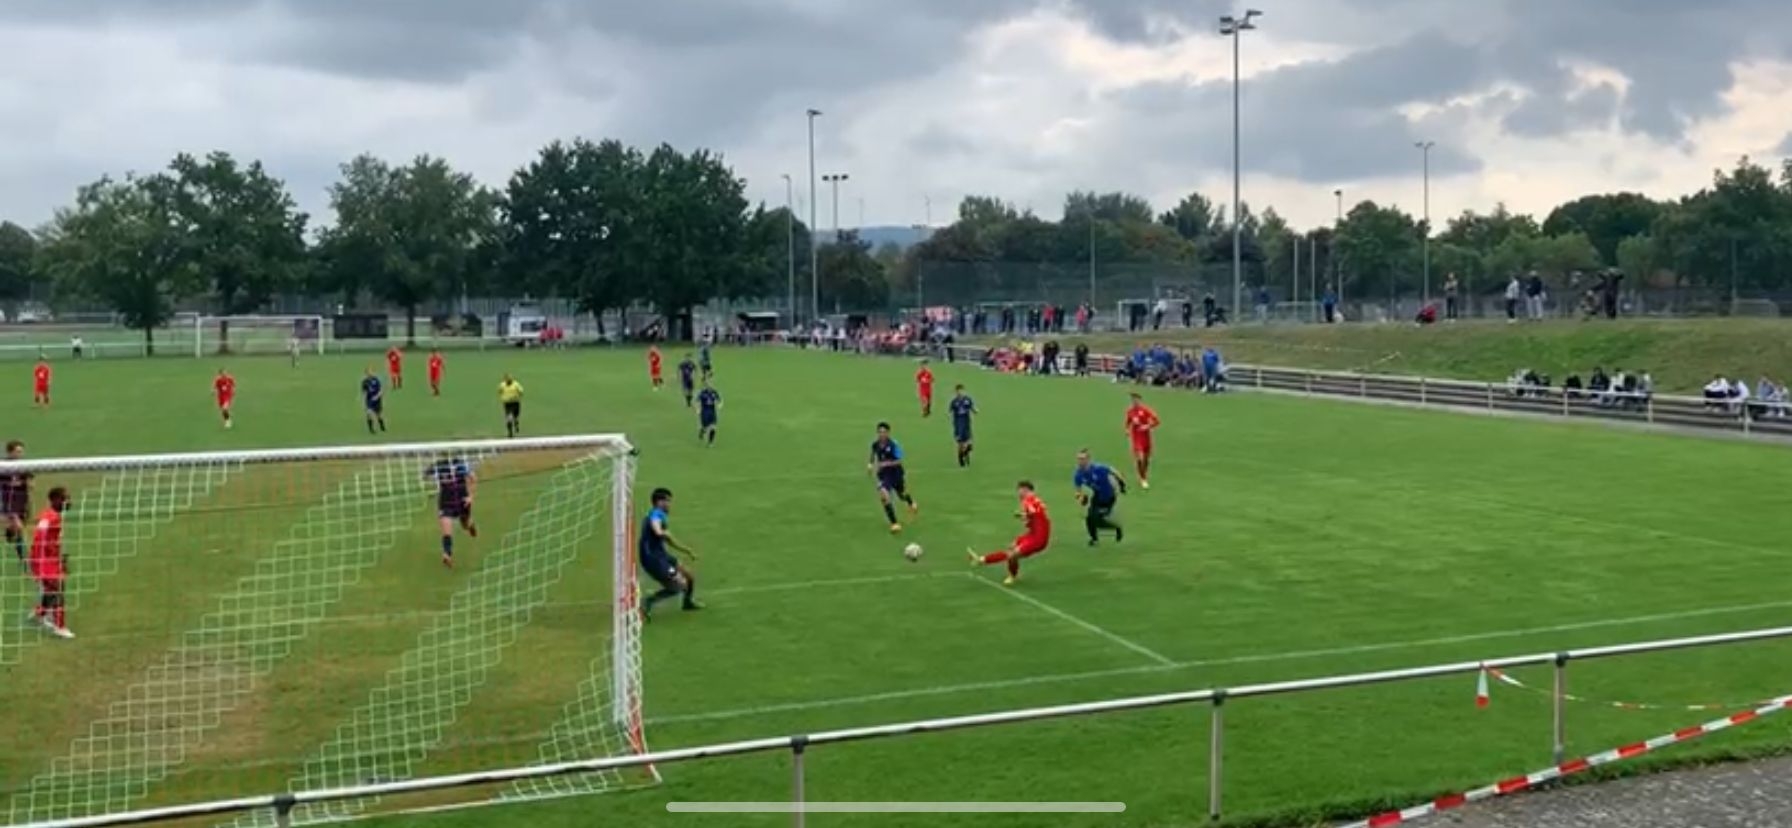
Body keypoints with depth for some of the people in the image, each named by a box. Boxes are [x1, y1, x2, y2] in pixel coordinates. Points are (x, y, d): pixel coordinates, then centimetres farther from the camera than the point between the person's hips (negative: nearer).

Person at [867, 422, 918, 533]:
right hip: (883, 475, 2)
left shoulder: (893, 445, -22)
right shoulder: (875, 444, -7)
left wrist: (886, 463, -33)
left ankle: (911, 504, 61)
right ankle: (894, 524, -15)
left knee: (902, 496, 20)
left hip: (896, 473, -2)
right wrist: (872, 465, 5)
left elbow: (899, 461, -22)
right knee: (884, 496, -21)